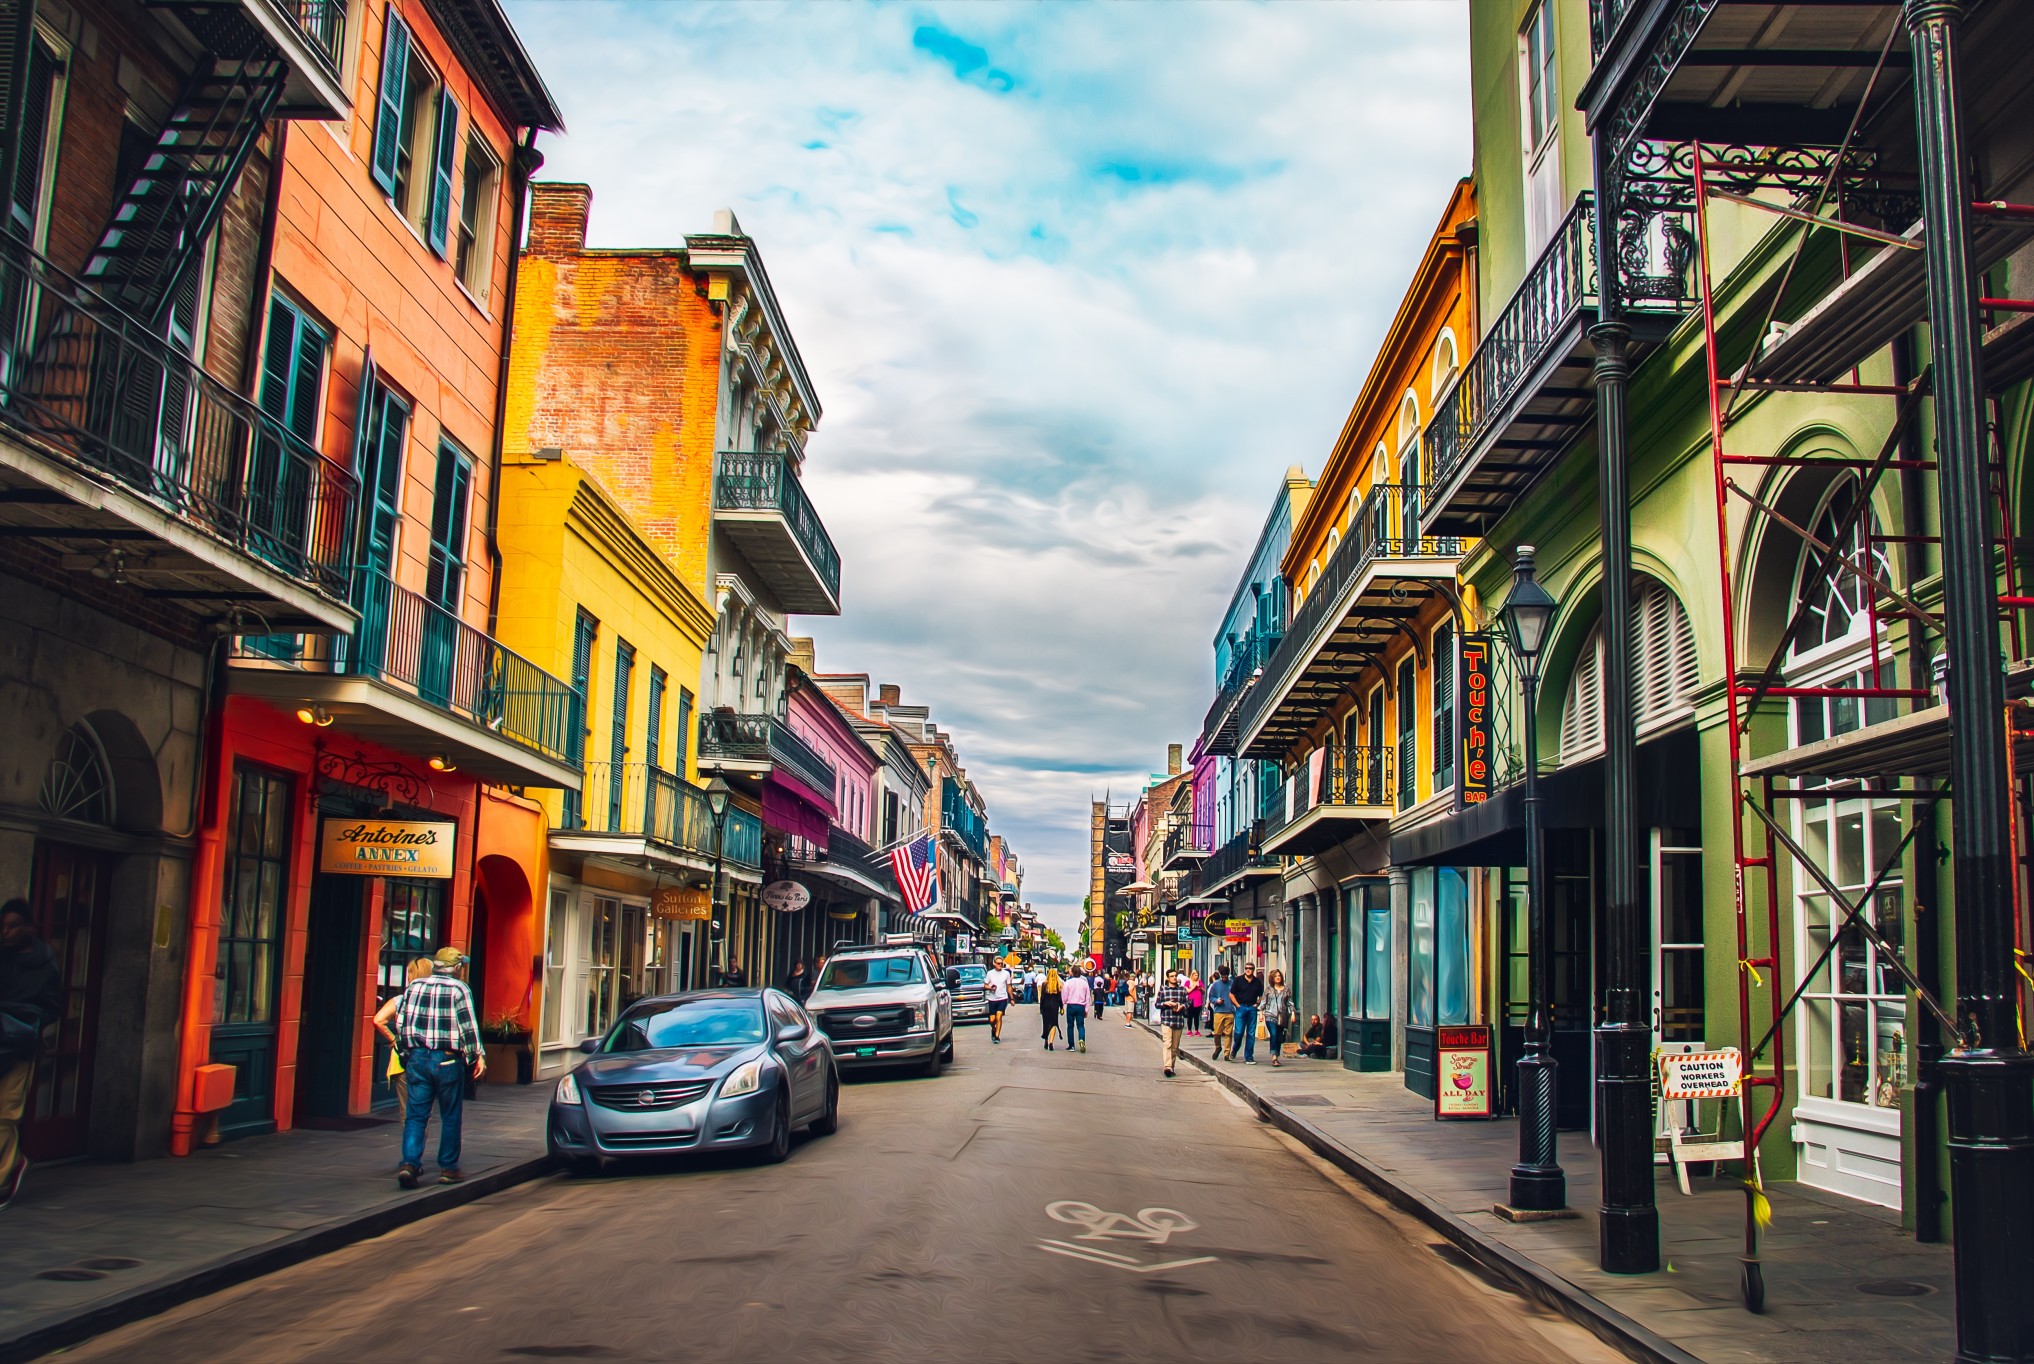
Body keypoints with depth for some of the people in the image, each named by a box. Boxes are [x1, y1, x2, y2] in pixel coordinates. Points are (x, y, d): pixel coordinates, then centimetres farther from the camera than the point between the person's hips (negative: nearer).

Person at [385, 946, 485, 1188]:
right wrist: (478, 1056, -6)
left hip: (417, 1058, 4)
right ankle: (448, 1168, 13)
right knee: (450, 1116, 7)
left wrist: (407, 1050, 20)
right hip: (447, 1059, -4)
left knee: (416, 1114, 5)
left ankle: (409, 1163, -11)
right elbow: (468, 1026, -10)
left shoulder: (413, 987, 9)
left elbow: (400, 1021, 11)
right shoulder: (459, 989, -6)